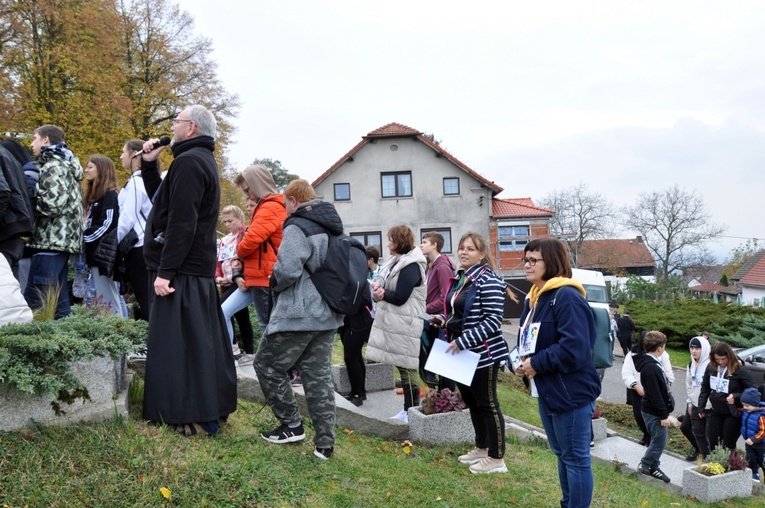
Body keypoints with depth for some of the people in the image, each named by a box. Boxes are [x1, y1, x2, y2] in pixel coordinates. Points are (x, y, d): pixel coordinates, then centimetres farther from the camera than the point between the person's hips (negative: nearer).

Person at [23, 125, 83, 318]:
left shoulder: (53, 167, -9)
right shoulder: (65, 165, 21)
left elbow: (52, 204, -21)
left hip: (51, 241, -10)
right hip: (62, 240, 10)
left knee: (34, 301, -11)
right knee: (57, 299, 10)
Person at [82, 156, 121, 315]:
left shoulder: (109, 195, -9)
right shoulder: (94, 195, 19)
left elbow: (107, 225, -18)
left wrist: (83, 238, -14)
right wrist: (83, 237, 7)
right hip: (94, 253, 10)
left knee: (106, 298, -8)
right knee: (100, 298, 11)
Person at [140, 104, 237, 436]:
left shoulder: (189, 161, -13)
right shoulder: (203, 160, 21)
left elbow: (181, 222, -21)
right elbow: (162, 199, 27)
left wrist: (165, 271, -22)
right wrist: (149, 163, 19)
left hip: (181, 271, -10)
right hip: (199, 268, 10)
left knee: (178, 343, -7)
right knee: (201, 340, 13)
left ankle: (195, 419, -4)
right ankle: (213, 408, 20)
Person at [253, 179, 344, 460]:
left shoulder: (297, 227, -13)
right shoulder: (333, 230, 14)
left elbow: (287, 269, -23)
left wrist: (275, 283, -3)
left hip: (299, 314, -8)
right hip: (327, 314, 8)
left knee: (267, 364, 9)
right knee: (319, 376, 10)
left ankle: (292, 425, 13)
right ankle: (324, 444, 11)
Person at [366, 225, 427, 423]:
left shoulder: (411, 266, -15)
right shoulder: (395, 262, 16)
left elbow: (400, 297, -19)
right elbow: (381, 282, 19)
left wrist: (381, 293, -3)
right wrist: (378, 288, -5)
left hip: (405, 325, -10)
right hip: (392, 322, 10)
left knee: (406, 367, -5)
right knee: (401, 365, 13)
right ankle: (407, 409, 22)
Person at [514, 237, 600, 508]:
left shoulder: (567, 297, -19)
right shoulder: (533, 297, 11)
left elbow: (574, 348, -27)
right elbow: (528, 339, 21)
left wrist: (536, 363, -19)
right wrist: (521, 361, 0)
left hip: (571, 393, -10)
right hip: (546, 392, 10)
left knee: (576, 458, 3)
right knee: (562, 455, 21)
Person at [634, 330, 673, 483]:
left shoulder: (653, 364, 9)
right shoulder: (650, 367, -25)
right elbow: (655, 395, -25)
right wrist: (664, 415, -20)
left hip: (656, 411, 10)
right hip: (654, 413, -10)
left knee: (660, 439, 15)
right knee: (660, 441, -1)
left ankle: (653, 467, 25)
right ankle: (645, 465, 13)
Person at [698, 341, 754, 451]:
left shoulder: (741, 371, -18)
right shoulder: (710, 368, -3)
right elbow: (705, 388, 9)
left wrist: (736, 397, -26)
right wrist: (701, 407, 8)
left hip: (733, 414, -5)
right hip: (716, 413, 5)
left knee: (728, 445, 3)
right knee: (713, 444, 10)